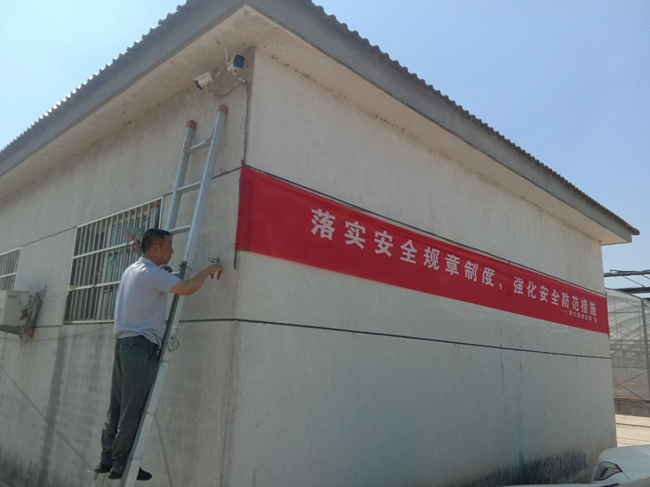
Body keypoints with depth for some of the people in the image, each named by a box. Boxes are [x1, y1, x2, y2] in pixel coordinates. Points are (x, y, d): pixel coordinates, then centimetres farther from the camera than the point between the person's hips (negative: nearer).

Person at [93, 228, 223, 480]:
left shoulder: (132, 270, 17)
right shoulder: (152, 273, -12)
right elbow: (187, 288, -22)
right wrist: (208, 270, -7)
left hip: (123, 342, 9)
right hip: (142, 345, -9)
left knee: (118, 405, 12)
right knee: (133, 409, -3)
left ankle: (107, 458, 17)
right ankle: (121, 464, 2)